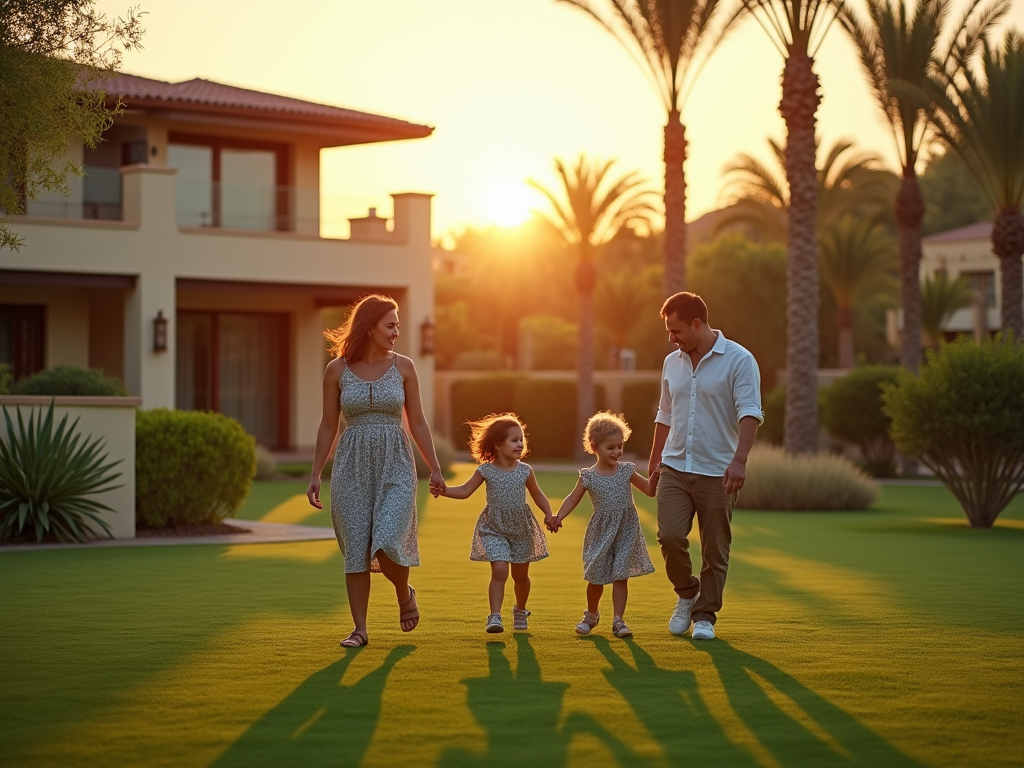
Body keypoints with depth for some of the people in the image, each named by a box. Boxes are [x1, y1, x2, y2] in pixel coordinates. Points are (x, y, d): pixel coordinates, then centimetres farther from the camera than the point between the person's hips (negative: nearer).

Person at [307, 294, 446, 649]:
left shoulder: (402, 366, 3)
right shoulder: (337, 370, 2)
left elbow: (417, 422, 7)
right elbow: (328, 426, 7)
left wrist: (435, 469, 6)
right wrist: (315, 475, 3)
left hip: (395, 464, -1)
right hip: (352, 464, 1)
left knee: (388, 543, -16)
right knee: (356, 549, 1)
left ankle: (405, 594, 15)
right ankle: (359, 629, 10)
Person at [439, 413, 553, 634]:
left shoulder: (525, 471, -2)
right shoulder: (486, 471, -7)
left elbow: (537, 495, 11)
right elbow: (465, 491, -1)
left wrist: (549, 515, -2)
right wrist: (444, 490, -17)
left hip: (521, 529, 2)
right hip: (494, 529, -2)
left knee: (520, 575, 14)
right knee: (499, 570, -18)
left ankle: (520, 611, 38)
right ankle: (495, 617, -16)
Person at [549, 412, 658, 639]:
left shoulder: (627, 470, 0)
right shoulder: (588, 476, -4)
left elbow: (649, 490, 7)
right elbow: (573, 499, 1)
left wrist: (655, 475, -13)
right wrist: (558, 517, -13)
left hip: (626, 531, 0)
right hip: (601, 532, 0)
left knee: (620, 576, -4)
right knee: (596, 577, 8)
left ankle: (618, 620, 0)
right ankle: (591, 614, 32)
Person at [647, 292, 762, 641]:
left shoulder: (738, 360, -7)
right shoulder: (672, 363, 12)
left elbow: (749, 413, -16)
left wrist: (739, 460, -28)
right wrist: (654, 461, 24)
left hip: (717, 473, -4)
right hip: (675, 468, 4)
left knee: (715, 550, 1)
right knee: (670, 535, -11)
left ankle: (705, 615, 14)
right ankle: (687, 593, 14)